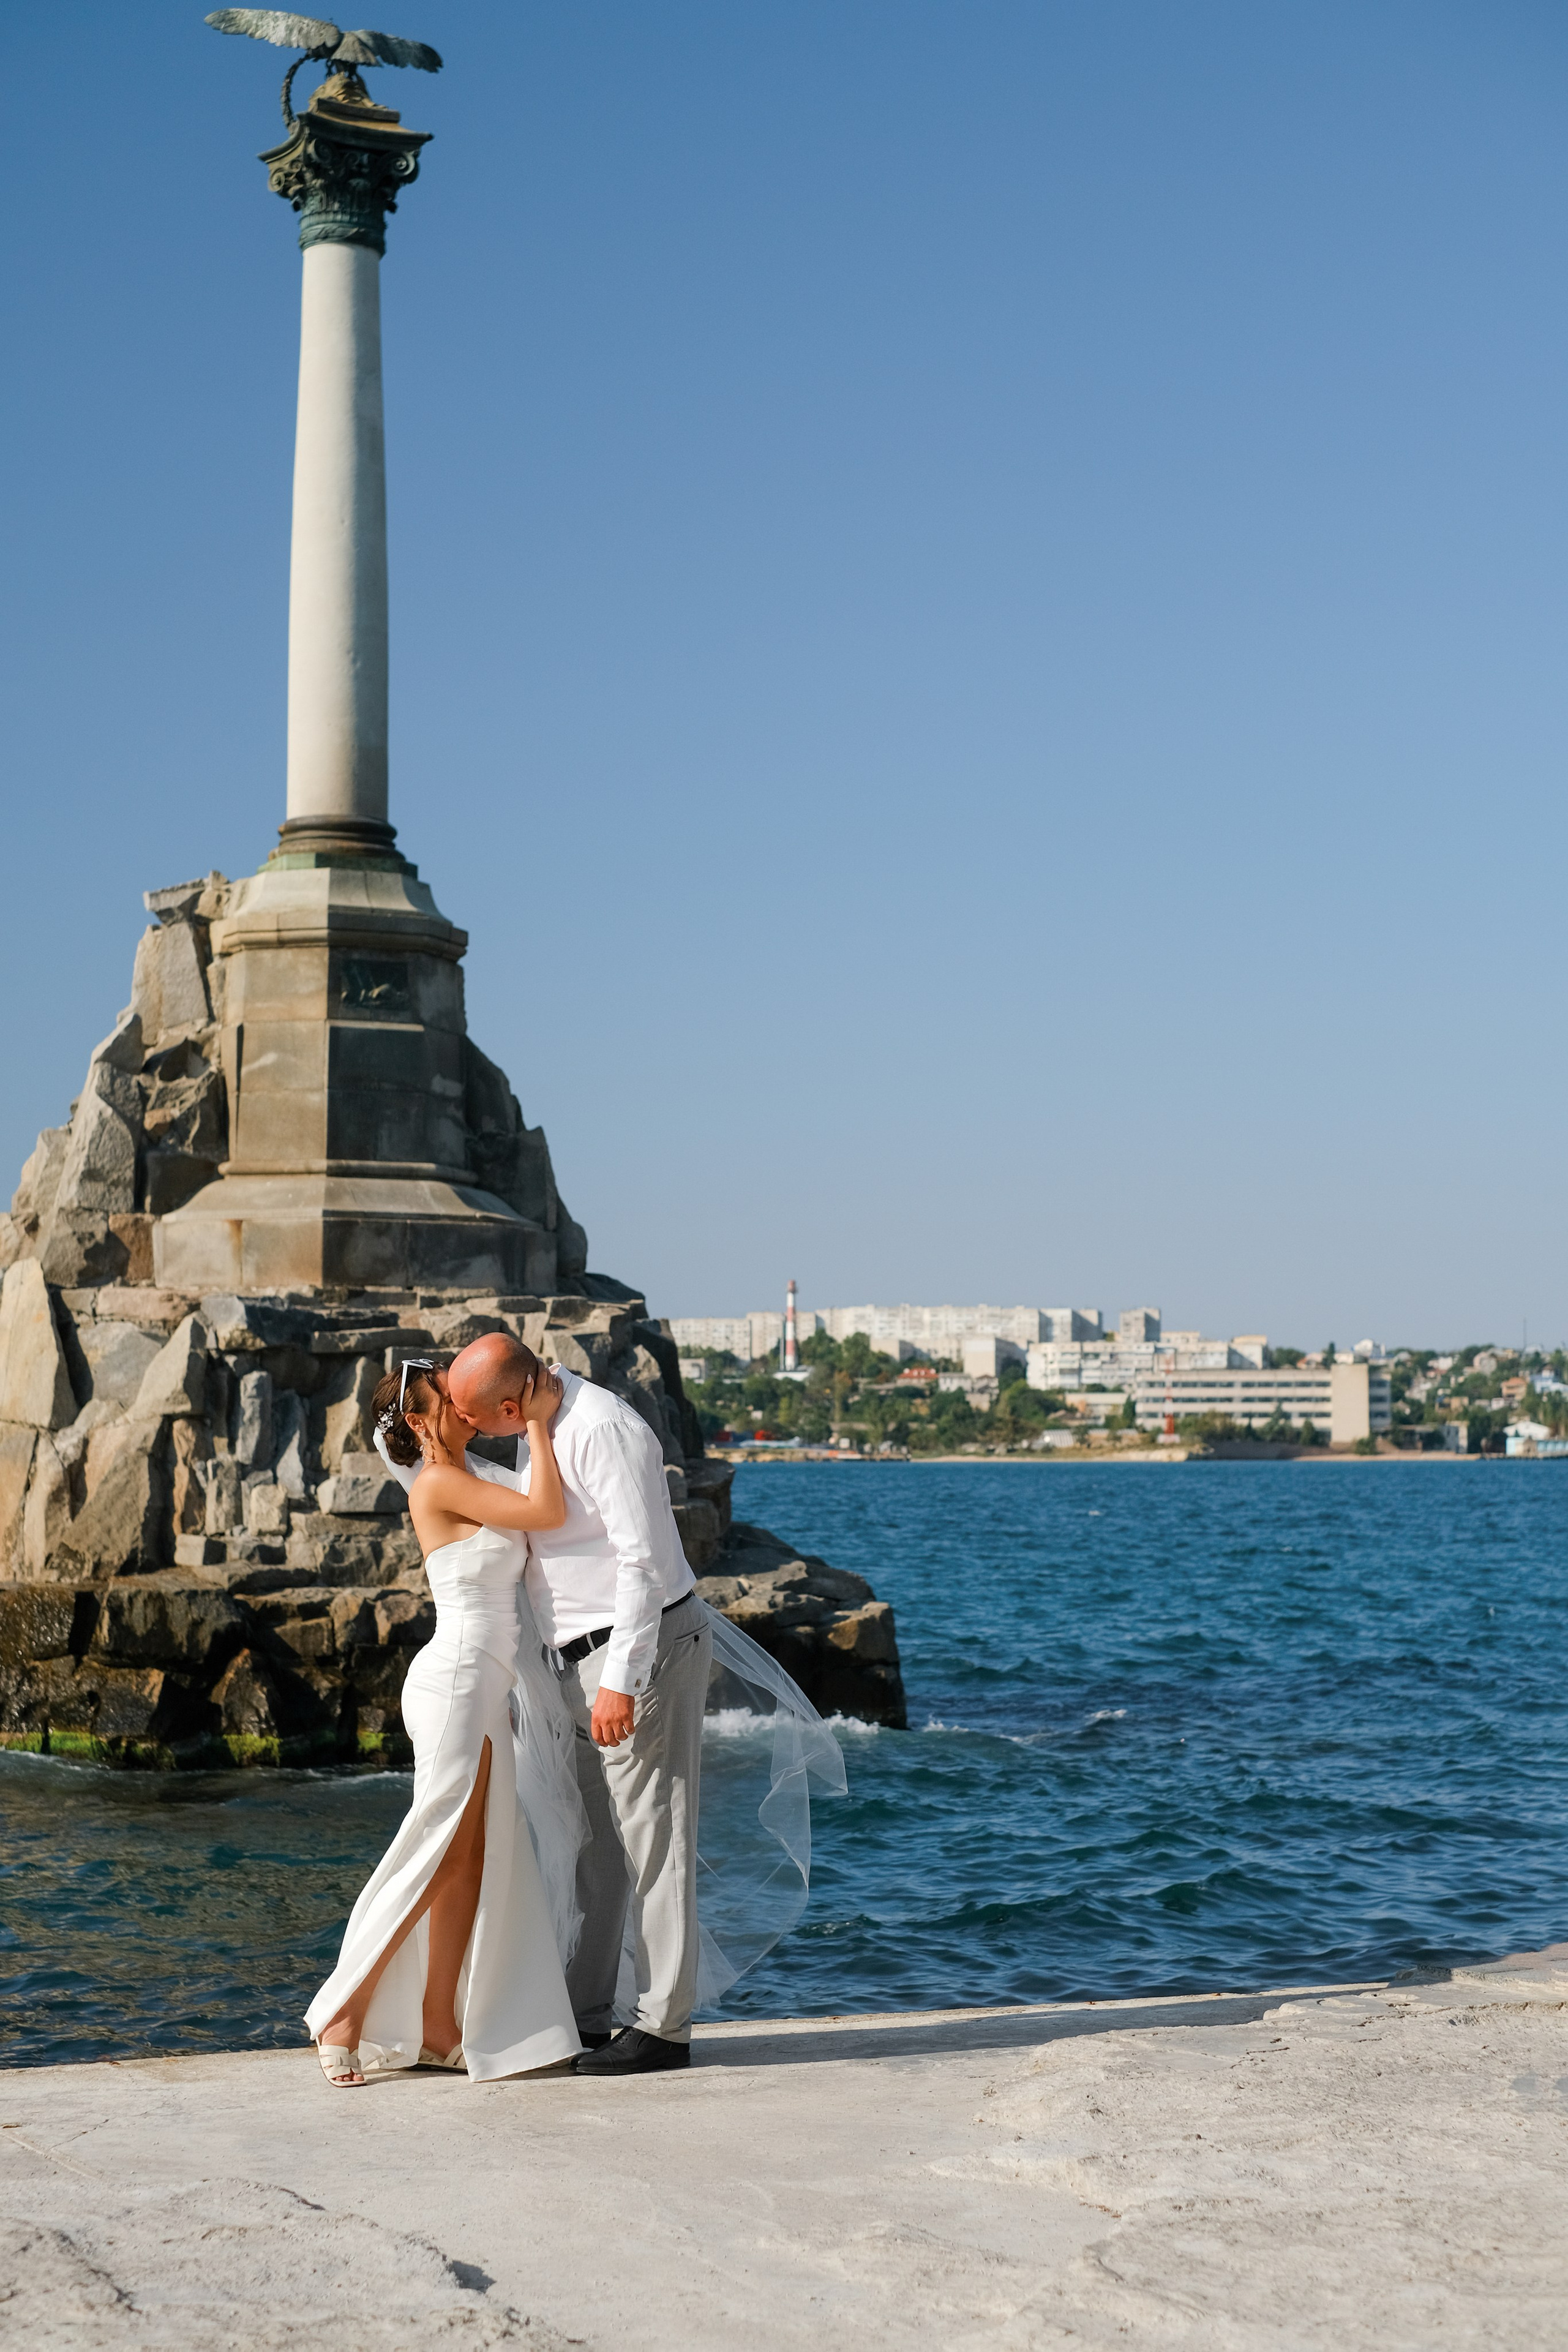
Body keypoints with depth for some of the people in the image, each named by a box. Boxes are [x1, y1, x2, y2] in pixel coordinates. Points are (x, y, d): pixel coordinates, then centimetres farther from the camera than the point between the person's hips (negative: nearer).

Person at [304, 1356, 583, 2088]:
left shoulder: (471, 1483, 17)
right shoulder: (439, 1485, -12)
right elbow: (549, 1513, -17)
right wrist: (537, 1422, -10)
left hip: (483, 1691, 10)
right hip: (456, 1680, -10)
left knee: (473, 1862, 7)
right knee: (435, 1857, -7)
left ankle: (438, 2028, 10)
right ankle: (343, 2017, -2)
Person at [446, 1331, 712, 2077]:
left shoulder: (601, 1430, -21)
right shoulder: (546, 1425, 9)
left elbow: (643, 1560, -24)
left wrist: (621, 1680, -25)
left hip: (640, 1650, -10)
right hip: (586, 1655, 10)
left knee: (651, 1837, -4)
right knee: (591, 1841, 13)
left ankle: (663, 2025, 2)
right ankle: (583, 2015, 21)